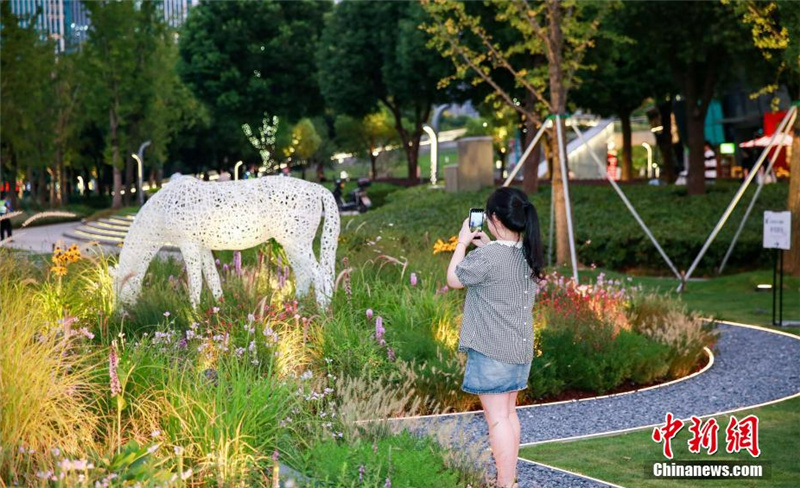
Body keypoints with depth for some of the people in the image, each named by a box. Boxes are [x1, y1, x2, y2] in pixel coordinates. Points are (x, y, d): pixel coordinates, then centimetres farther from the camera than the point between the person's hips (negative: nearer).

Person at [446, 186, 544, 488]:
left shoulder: (486, 257, -20)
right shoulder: (528, 254, 4)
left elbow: (454, 279, -4)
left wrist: (463, 243, 5)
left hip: (491, 349, -8)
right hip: (521, 348, 8)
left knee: (497, 418, -3)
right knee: (509, 413, 17)